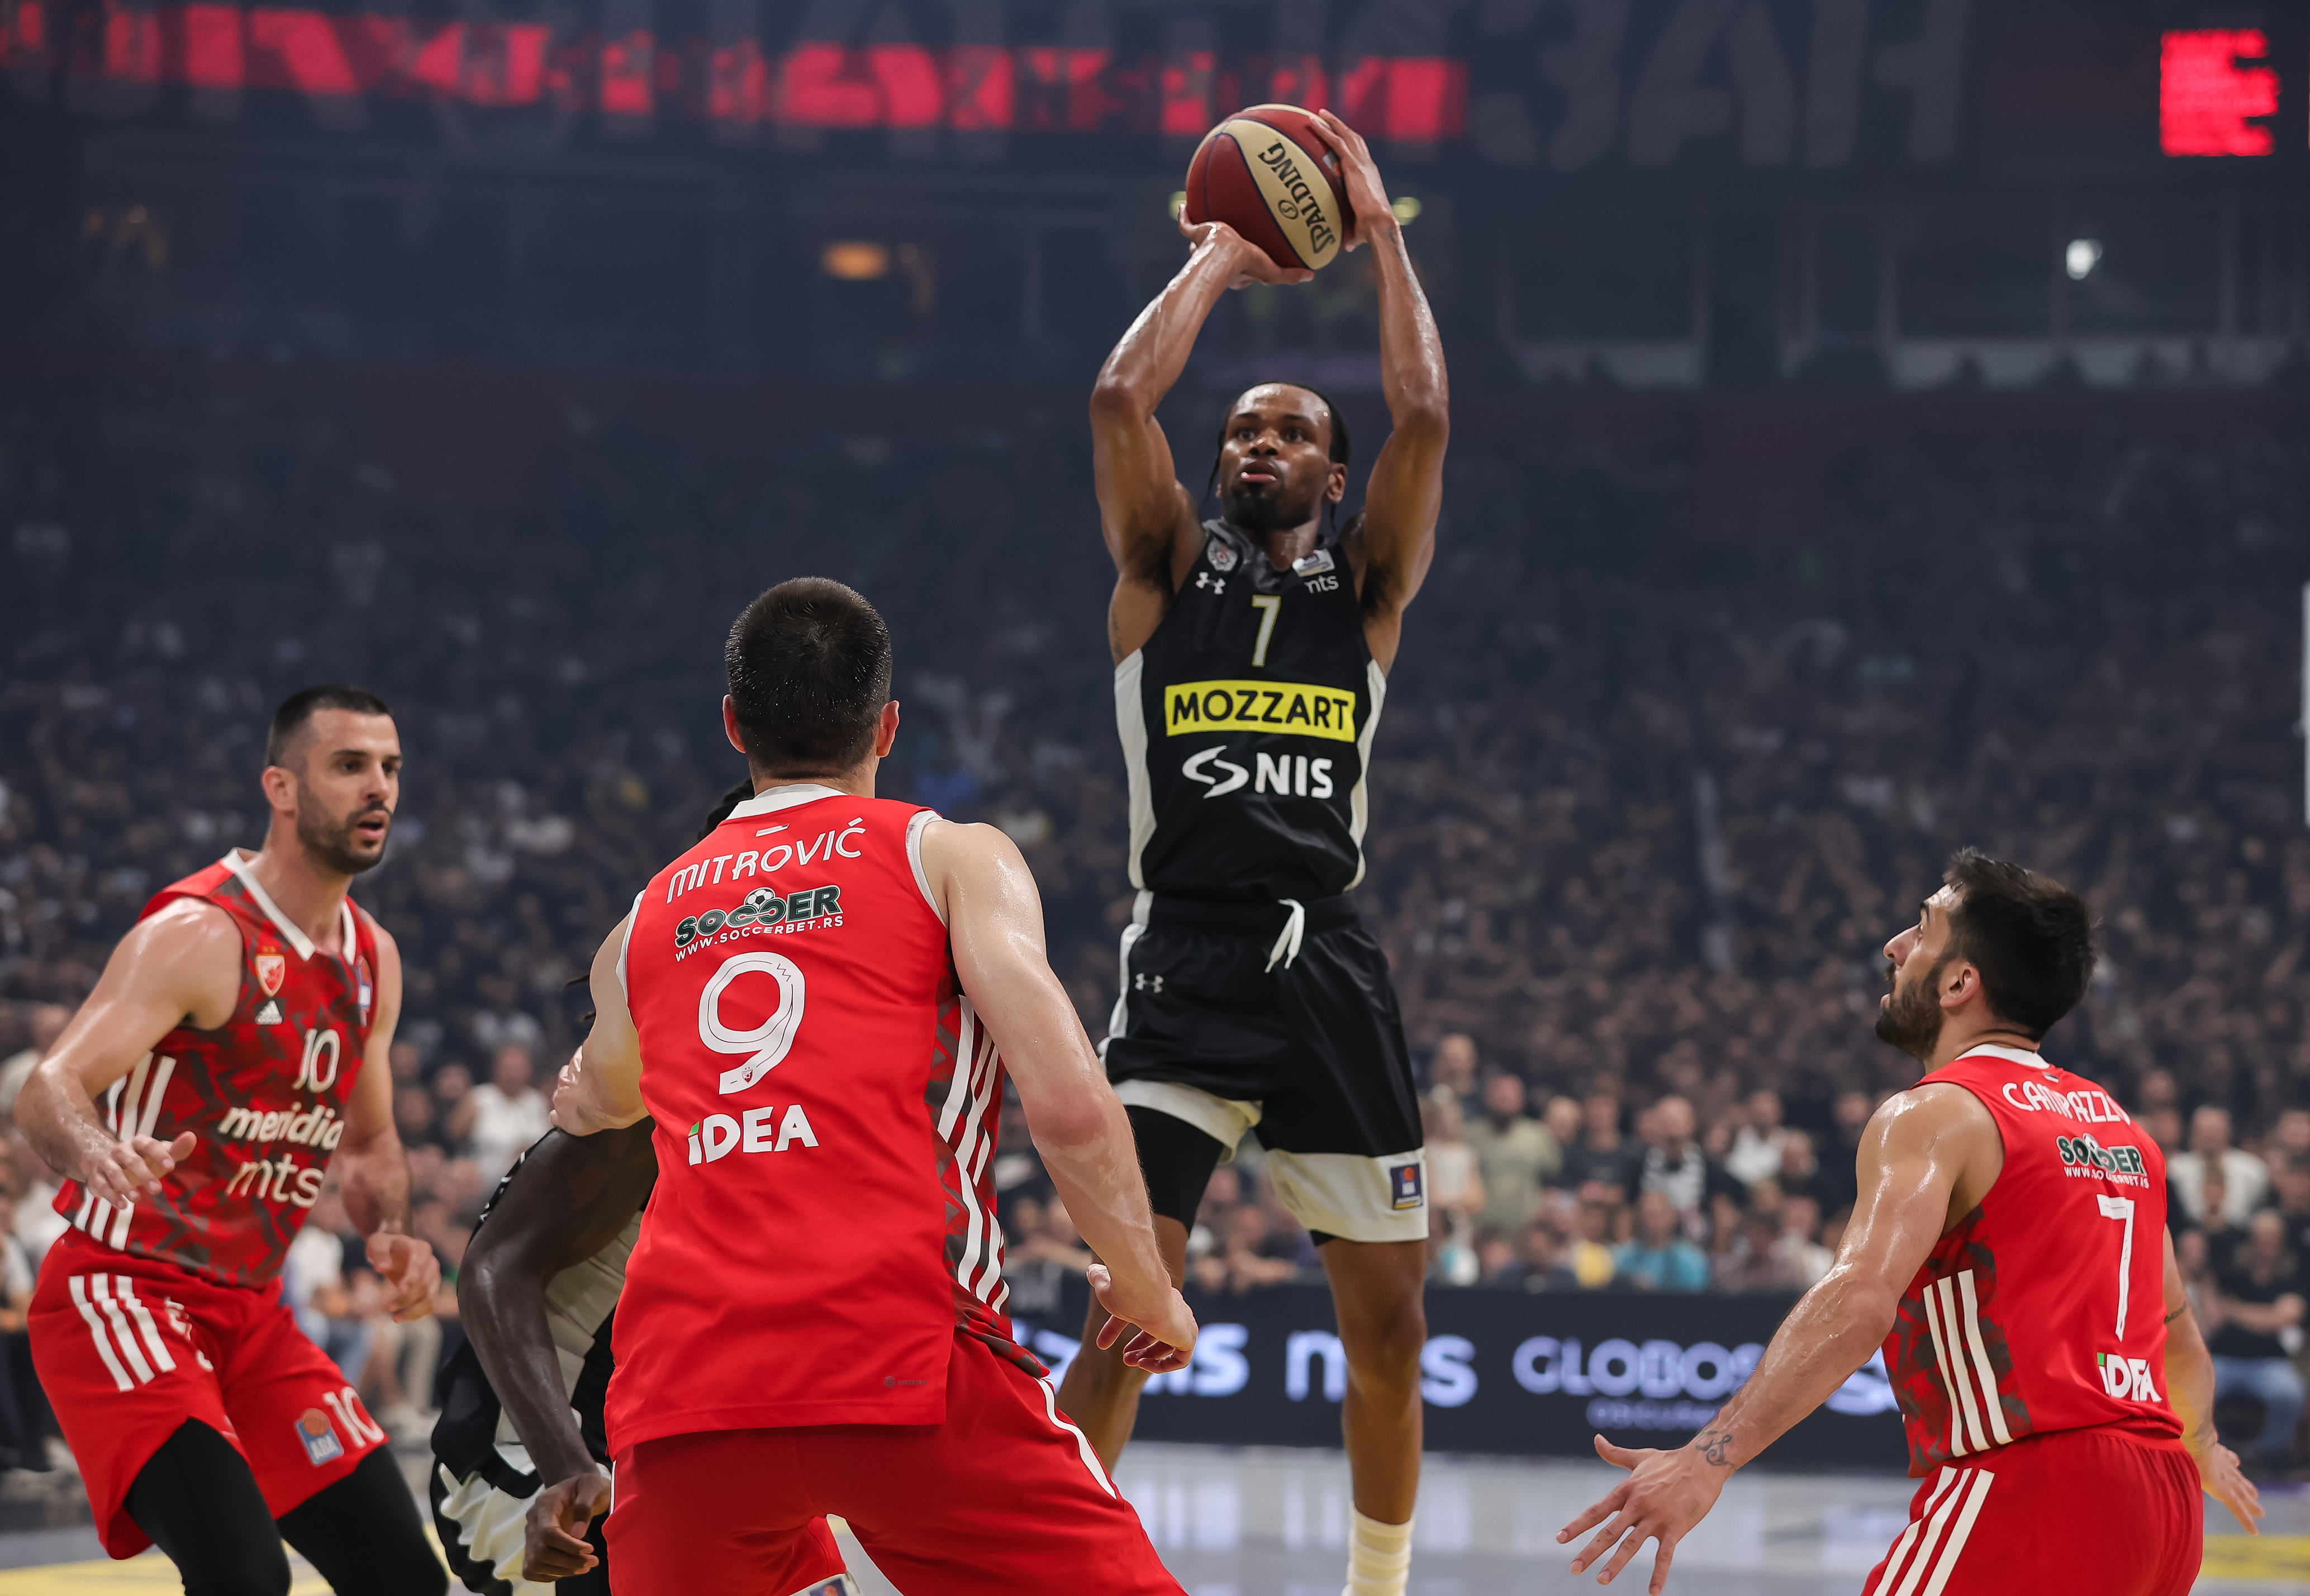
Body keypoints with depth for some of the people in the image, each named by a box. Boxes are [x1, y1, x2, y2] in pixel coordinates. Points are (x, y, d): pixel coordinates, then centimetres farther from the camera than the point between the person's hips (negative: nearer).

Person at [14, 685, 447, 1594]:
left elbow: (369, 1141, 22)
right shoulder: (200, 936, -17)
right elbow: (48, 1090, -28)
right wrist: (95, 1151, -51)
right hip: (121, 1292, -9)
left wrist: (390, 1233, 1)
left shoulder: (372, 963, 9)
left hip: (250, 1313, 9)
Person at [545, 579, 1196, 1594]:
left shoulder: (644, 923, 24)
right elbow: (1067, 1107, -5)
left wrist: (582, 1099, 71)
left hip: (681, 1389, 4)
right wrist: (1148, 1295, 10)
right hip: (900, 1357, -4)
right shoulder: (951, 858, 10)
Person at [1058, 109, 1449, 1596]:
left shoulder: (1366, 585, 13)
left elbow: (1426, 416, -2)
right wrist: (1219, 262, 7)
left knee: (1391, 1321, 7)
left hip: (1329, 969, 2)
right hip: (1184, 962, -2)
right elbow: (1120, 399, -5)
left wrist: (1379, 232, 5)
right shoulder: (1168, 570, 10)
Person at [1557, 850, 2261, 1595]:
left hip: (2027, 1487, -8)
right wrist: (2202, 1448, 53)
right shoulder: (2116, 1123, 19)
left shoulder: (1934, 1115, -5)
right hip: (2162, 1497, 8)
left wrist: (1706, 1461, -31)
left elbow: (1861, 1301, -23)